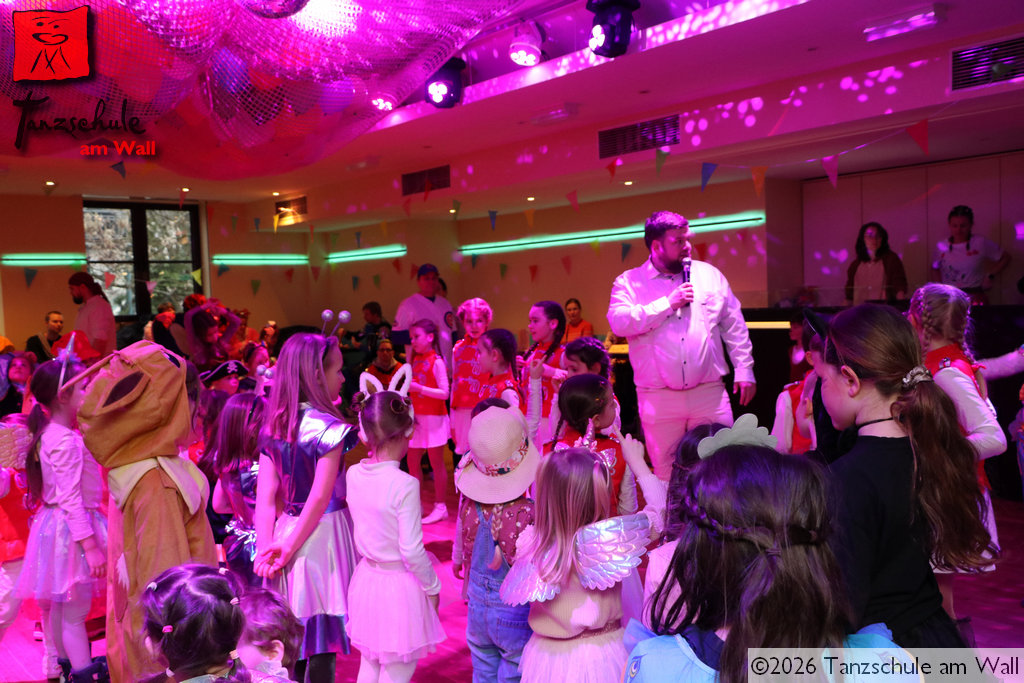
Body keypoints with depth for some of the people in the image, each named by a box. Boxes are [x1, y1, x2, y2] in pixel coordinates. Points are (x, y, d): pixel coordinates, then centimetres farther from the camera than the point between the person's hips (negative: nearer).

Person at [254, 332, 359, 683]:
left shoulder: (273, 427, 2)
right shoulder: (329, 428, -16)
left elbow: (265, 496, -2)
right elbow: (320, 499, -19)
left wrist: (266, 549, -3)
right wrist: (289, 547, -11)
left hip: (287, 529, 6)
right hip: (321, 535, -6)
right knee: (323, 634, 7)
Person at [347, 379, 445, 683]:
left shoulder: (353, 474, -6)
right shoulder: (405, 485, -23)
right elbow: (412, 551, -20)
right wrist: (432, 587, -3)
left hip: (366, 578, 6)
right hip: (400, 586, -6)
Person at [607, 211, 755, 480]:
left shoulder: (710, 274, 10)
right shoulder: (629, 282, 2)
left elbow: (734, 326, 12)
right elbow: (619, 322, -16)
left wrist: (744, 369, 5)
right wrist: (668, 303, -14)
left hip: (710, 394, 2)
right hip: (658, 398, -1)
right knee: (666, 472, 9)